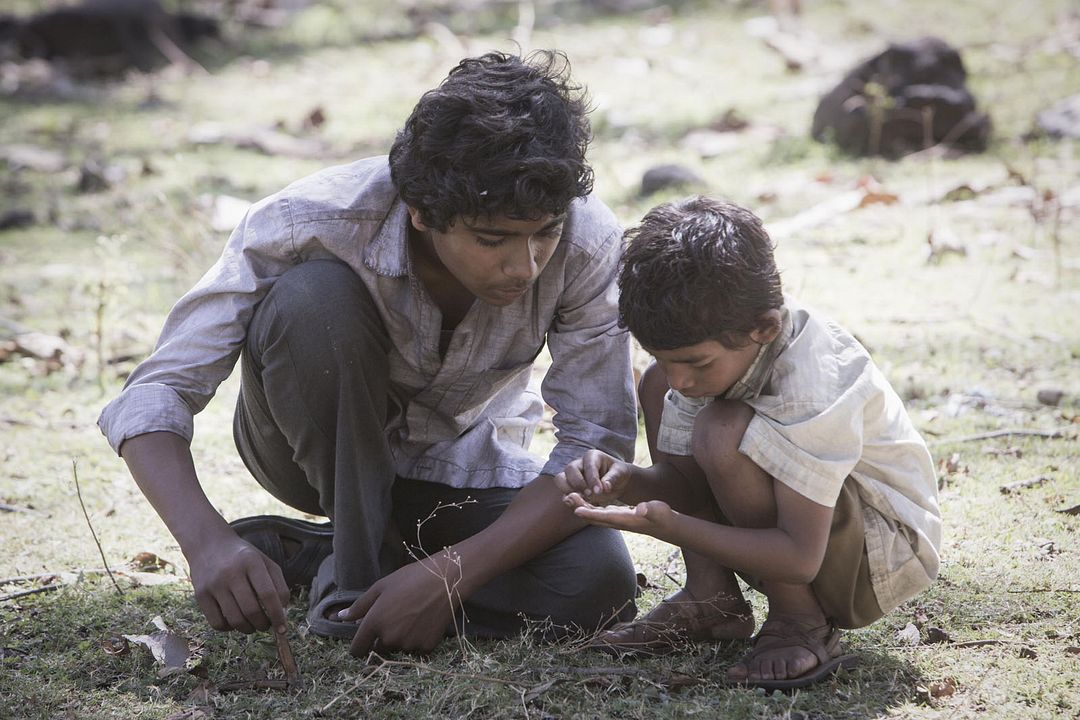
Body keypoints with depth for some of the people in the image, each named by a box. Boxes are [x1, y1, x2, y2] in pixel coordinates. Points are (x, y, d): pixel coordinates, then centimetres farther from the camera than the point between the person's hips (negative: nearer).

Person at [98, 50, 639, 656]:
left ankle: (298, 553, -9)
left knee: (599, 584, -29)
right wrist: (208, 541, -50)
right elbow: (154, 395, -30)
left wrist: (453, 574, -36)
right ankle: (358, 565, -17)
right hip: (313, 450, -2)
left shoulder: (589, 245, -28)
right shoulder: (315, 221, -32)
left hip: (463, 464, 2)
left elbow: (598, 443, -23)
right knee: (312, 296, -35)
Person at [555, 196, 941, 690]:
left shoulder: (813, 388, -34)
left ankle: (802, 622, -14)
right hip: (794, 537, 9)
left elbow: (801, 558, -33)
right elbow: (682, 477, -4)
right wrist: (628, 483, -27)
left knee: (723, 434, -33)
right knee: (655, 386, 0)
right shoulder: (712, 346, -10)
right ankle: (711, 599, 1)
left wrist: (670, 528, -40)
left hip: (886, 560, -8)